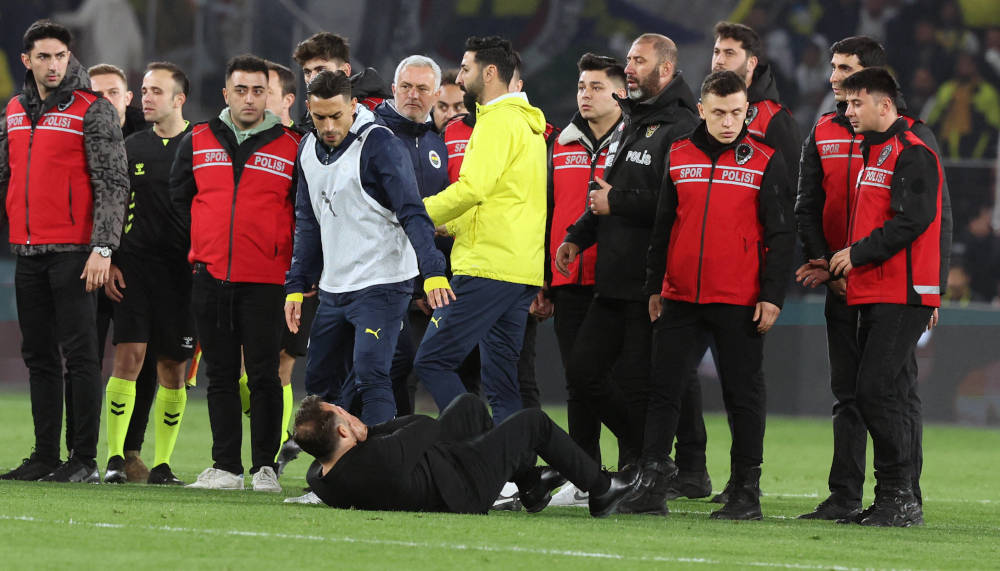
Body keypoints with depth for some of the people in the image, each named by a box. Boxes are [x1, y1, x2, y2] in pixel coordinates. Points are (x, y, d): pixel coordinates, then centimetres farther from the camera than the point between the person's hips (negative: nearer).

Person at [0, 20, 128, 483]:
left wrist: (103, 248, -17)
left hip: (73, 250, -6)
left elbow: (112, 183, -9)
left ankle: (85, 459, -3)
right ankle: (45, 456, 13)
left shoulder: (92, 110, -5)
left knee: (79, 354, -5)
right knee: (39, 357, 8)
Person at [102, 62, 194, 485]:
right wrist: (110, 261, 4)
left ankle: (162, 463, 9)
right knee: (129, 355, -10)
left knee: (172, 367, 2)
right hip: (134, 265, 2)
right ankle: (115, 457, -9)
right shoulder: (132, 148, 11)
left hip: (181, 271, -1)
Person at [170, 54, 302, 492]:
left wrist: (283, 248, 0)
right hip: (210, 276, 3)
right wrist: (205, 240, 12)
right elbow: (179, 196, 18)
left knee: (264, 375, -4)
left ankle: (266, 466, 2)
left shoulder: (291, 147, 1)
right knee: (221, 375, 6)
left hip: (264, 279, -3)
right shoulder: (197, 142, 8)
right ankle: (225, 467, 10)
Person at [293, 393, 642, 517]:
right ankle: (601, 489, 31)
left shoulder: (318, 477, -21)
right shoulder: (381, 458, -45)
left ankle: (531, 483, 43)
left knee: (469, 406, 26)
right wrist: (368, 432, -14)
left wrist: (362, 434, -12)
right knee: (533, 422, 9)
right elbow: (427, 426, -23)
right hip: (465, 489, -8)